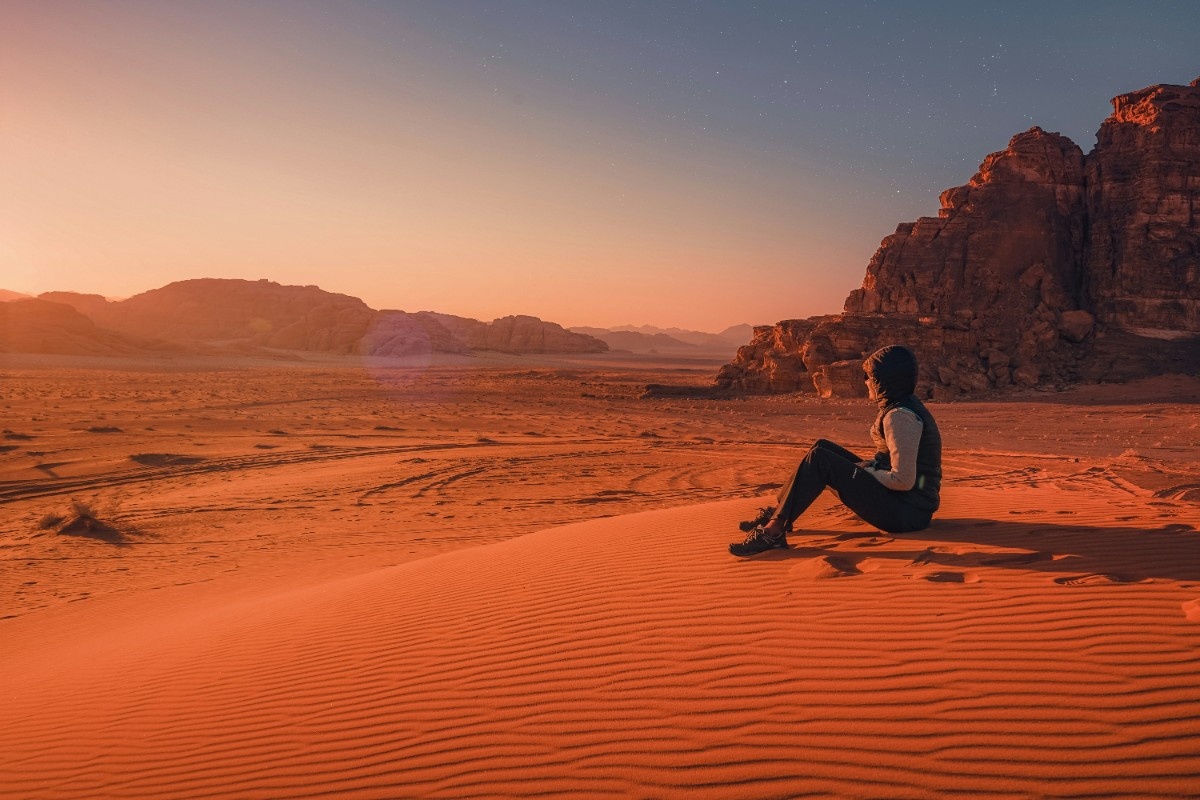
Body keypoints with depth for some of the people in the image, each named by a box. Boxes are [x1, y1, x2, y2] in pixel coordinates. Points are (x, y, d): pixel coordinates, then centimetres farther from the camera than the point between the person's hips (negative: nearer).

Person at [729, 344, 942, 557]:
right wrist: (866, 466, 4)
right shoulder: (907, 406, 12)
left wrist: (864, 471, -10)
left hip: (906, 512, -10)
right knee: (823, 447, 11)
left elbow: (903, 480, -24)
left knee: (819, 459, -19)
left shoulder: (901, 416, -19)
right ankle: (779, 512, 11)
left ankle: (773, 531, -19)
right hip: (906, 504, 10)